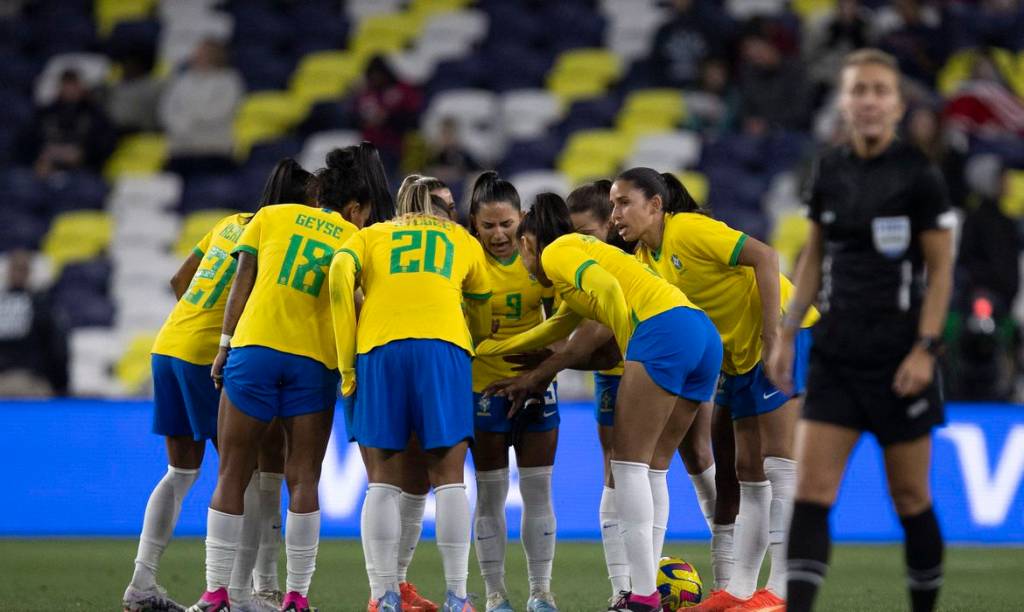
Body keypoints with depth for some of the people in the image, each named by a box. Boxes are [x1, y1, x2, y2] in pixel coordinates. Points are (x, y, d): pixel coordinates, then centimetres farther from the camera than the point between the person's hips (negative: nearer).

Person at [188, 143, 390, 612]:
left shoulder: (271, 216, 13)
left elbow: (242, 282, 5)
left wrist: (225, 345, 5)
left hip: (254, 348, 0)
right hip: (315, 362, 0)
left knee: (231, 478, 4)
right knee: (303, 481, 6)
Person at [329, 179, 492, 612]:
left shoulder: (371, 236, 24)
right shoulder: (463, 242, 26)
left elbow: (340, 274, 4)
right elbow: (482, 309, 32)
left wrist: (347, 364, 3)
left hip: (379, 348, 0)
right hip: (444, 347, 0)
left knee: (383, 481, 3)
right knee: (448, 478, 2)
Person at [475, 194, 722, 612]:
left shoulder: (555, 252, 8)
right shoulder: (584, 252, 35)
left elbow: (607, 287, -13)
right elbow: (553, 331, 47)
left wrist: (631, 353, -5)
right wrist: (481, 349, 53)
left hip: (664, 329, -9)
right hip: (704, 334, 9)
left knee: (629, 463, -6)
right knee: (649, 466, 12)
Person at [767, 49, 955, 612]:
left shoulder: (918, 174, -8)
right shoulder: (829, 170, 6)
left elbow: (941, 269, -5)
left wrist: (925, 349, -13)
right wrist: (787, 334, 10)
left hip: (899, 354, -4)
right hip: (836, 353, 4)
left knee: (910, 498, 5)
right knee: (810, 491, -7)